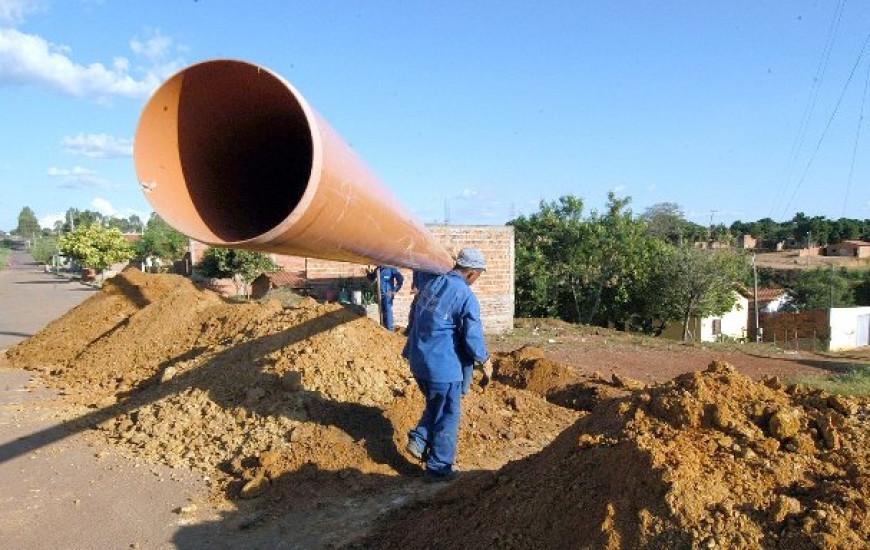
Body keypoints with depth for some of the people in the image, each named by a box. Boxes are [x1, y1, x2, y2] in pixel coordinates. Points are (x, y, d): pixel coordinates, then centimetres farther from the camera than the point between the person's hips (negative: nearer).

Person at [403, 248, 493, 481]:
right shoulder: (465, 296, -17)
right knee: (447, 416, 9)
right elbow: (473, 337, -17)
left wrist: (411, 352, 29)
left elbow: (415, 320, 18)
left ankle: (419, 440, 15)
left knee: (435, 405, 28)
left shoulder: (430, 285, 8)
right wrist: (485, 362, 0)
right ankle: (438, 467, 17)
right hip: (444, 366, -7)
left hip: (419, 362, 7)